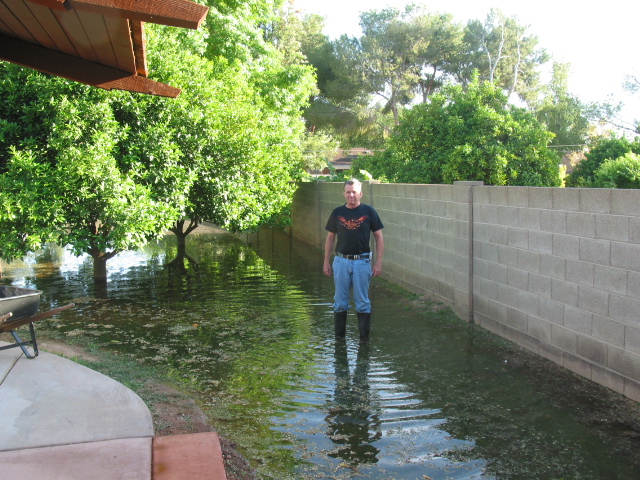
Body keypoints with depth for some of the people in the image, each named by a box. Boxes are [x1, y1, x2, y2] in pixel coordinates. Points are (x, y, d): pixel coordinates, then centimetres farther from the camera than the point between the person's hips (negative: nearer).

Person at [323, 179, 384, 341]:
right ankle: (339, 337, 20)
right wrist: (326, 262, 8)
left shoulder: (369, 211, -2)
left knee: (363, 302, 4)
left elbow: (379, 237, 1)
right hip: (341, 261, 2)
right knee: (340, 302, 9)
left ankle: (365, 339, 14)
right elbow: (330, 238, 11)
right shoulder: (337, 212, 5)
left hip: (362, 261, -2)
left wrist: (378, 262, -5)